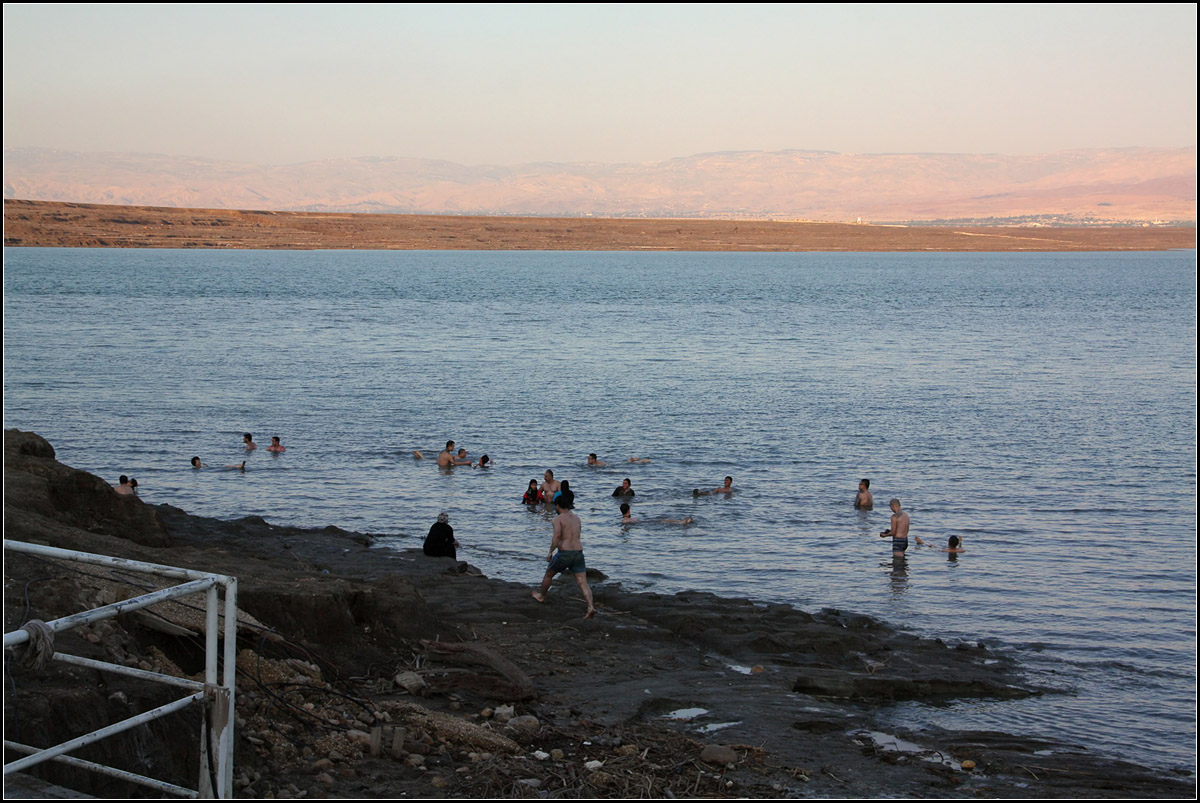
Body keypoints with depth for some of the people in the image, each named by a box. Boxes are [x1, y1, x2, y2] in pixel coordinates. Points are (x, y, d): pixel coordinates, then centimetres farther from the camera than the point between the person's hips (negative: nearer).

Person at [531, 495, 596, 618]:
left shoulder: (558, 518, -6)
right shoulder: (577, 518, 15)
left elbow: (557, 536, -21)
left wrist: (550, 552, -13)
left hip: (564, 553, -5)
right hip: (578, 553, 5)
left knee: (548, 574, 22)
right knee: (583, 583, -2)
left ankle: (541, 596, 43)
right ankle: (591, 607, -20)